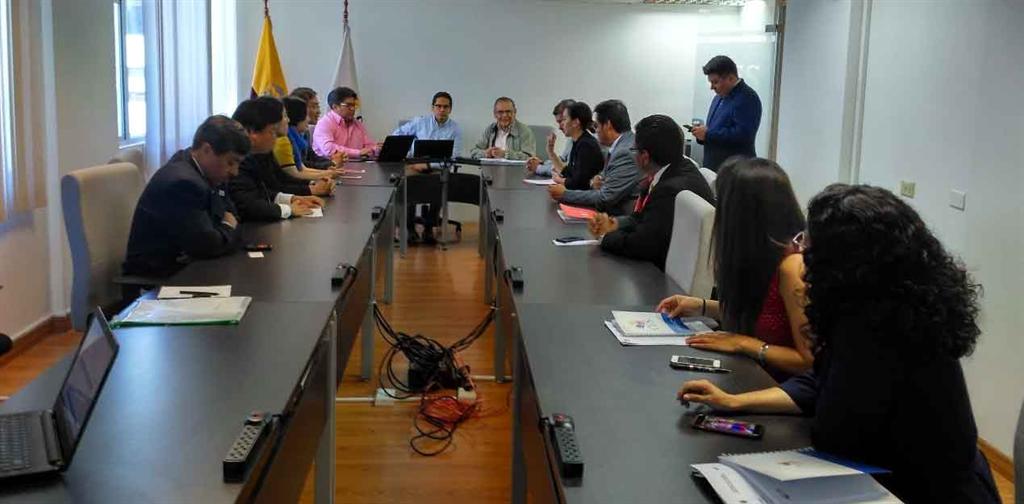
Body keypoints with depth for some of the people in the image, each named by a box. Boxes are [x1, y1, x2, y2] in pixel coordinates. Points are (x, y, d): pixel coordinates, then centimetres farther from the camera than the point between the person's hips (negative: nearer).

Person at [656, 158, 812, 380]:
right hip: (758, 375, 8)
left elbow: (809, 361, -20)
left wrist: (743, 343, -17)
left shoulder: (792, 266, -22)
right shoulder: (768, 253, 4)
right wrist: (702, 306, 11)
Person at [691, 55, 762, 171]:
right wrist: (702, 132, 3)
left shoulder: (747, 98, -12)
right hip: (713, 166, 8)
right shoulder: (720, 96, 17)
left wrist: (708, 134, -18)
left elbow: (742, 134, -22)